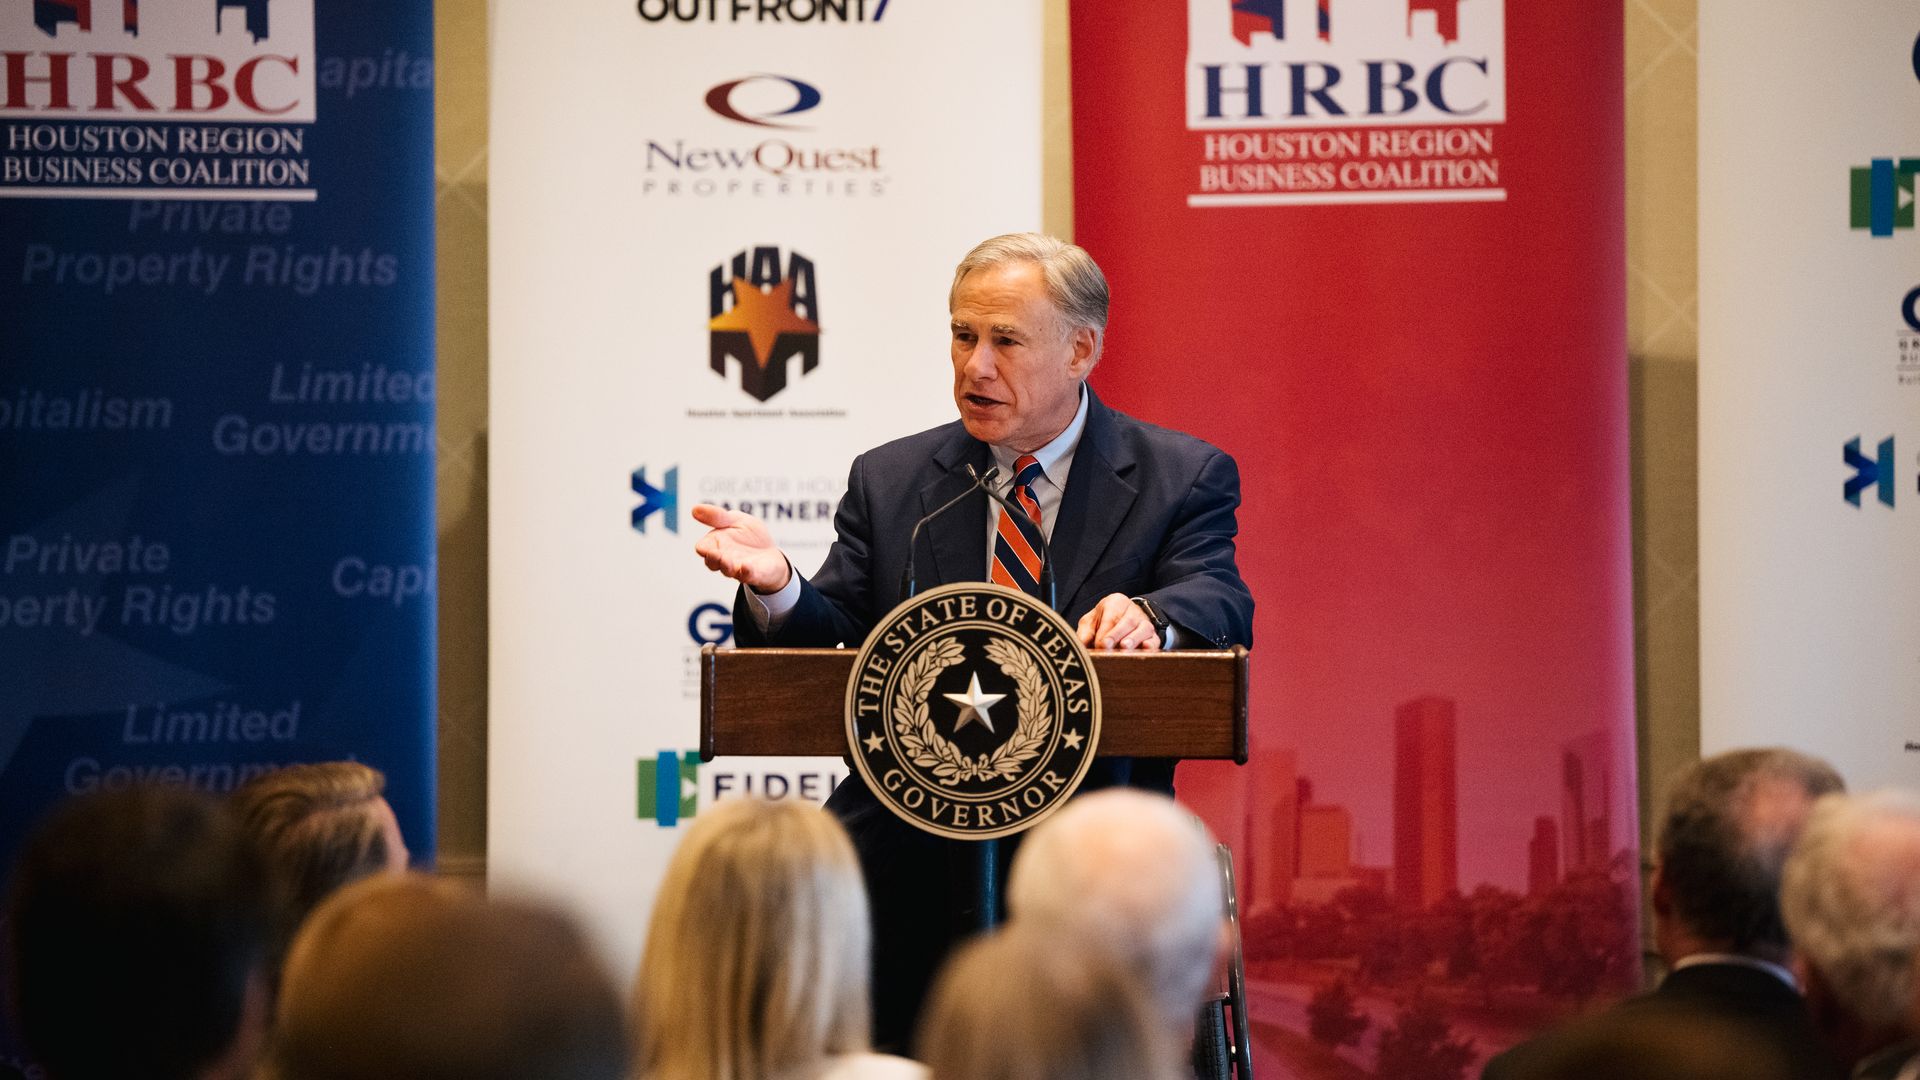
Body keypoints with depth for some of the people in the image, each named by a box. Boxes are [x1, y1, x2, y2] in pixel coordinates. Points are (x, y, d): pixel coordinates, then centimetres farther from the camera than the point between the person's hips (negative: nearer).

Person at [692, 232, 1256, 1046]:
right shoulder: (888, 482, 15)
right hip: (908, 858, 2)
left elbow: (1223, 608, -9)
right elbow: (832, 640, 8)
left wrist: (1149, 614, -33)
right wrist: (776, 588, -16)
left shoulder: (1183, 477, 7)